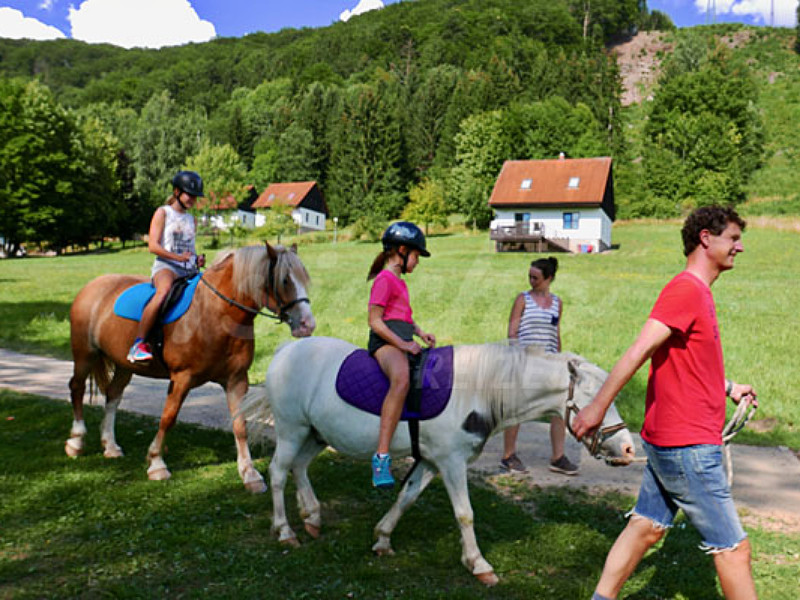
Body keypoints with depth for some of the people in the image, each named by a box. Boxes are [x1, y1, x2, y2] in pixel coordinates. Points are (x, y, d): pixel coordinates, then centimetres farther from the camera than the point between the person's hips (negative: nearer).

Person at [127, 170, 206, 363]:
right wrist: (178, 257, -17)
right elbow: (153, 245, -4)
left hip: (189, 271, 6)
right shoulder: (163, 213, 7)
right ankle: (138, 344, -35)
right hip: (166, 266, -6)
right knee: (164, 290, -38)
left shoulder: (191, 219, 24)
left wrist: (197, 260, 5)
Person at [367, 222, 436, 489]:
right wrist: (402, 344, -17)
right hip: (385, 342, -11)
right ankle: (381, 457, -44)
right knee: (402, 380, -39)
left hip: (404, 343, 11)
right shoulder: (384, 279, -5)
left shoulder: (399, 282, 25)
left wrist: (420, 333, 13)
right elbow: (375, 321, -13)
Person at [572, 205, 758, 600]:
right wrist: (598, 407, -25)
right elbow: (640, 350, -23)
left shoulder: (699, 293, 14)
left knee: (646, 527, 16)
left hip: (666, 441, 9)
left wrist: (728, 387, 25)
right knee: (733, 548, 3)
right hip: (688, 447, -9)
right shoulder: (685, 290, -17)